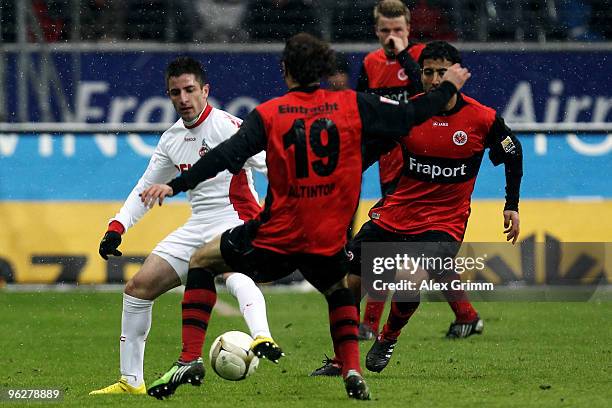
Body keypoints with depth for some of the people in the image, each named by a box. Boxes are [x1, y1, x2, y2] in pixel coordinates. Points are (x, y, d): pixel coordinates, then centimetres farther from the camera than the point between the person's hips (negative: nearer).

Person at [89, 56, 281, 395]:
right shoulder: (171, 140, 13)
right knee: (138, 287, 5)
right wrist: (117, 228, 11)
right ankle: (131, 380, 14)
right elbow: (146, 188, 23)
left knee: (233, 273, -41)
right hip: (198, 226, 8)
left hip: (236, 222, -8)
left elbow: (269, 165, -18)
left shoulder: (226, 126, -11)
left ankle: (262, 338, -65)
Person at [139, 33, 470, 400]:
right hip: (328, 242, 2)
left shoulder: (268, 114, -5)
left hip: (277, 236, -2)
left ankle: (190, 358, 6)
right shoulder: (352, 105, 0)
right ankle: (352, 370, 12)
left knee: (202, 262, 19)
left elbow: (227, 155, -13)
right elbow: (410, 117, 6)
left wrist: (175, 186, -11)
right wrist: (449, 87, 22)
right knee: (339, 289, 34)